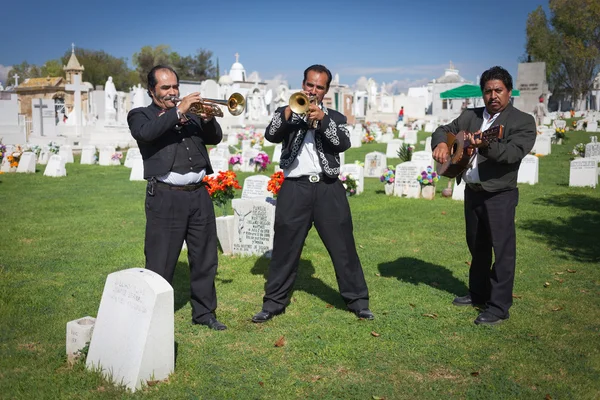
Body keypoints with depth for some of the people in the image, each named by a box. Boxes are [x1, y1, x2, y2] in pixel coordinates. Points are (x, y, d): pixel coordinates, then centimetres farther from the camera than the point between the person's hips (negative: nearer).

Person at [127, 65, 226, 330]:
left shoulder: (190, 113, 19)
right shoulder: (140, 115, 7)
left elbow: (215, 138, 11)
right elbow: (146, 133, -17)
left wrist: (208, 119, -7)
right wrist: (177, 111, -18)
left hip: (198, 194, 5)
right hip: (166, 197, -5)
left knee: (205, 259, 11)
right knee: (160, 263, -1)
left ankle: (204, 312, 25)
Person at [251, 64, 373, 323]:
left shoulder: (335, 117, 15)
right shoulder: (286, 113, 13)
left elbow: (344, 143, -4)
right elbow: (271, 136, -6)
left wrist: (322, 119, -15)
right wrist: (289, 111, -19)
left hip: (328, 188, 1)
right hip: (295, 188, 0)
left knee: (343, 247, 3)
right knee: (285, 247, 3)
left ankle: (358, 301, 13)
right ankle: (274, 303, 14)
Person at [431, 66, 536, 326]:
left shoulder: (523, 121, -7)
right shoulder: (470, 116, 10)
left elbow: (514, 152, -22)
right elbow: (443, 130, 13)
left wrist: (485, 146, -39)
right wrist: (441, 143, -11)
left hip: (500, 195, -6)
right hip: (472, 192, 6)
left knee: (502, 249, -3)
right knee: (477, 246, 18)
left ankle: (499, 306, 4)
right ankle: (478, 294, 33)